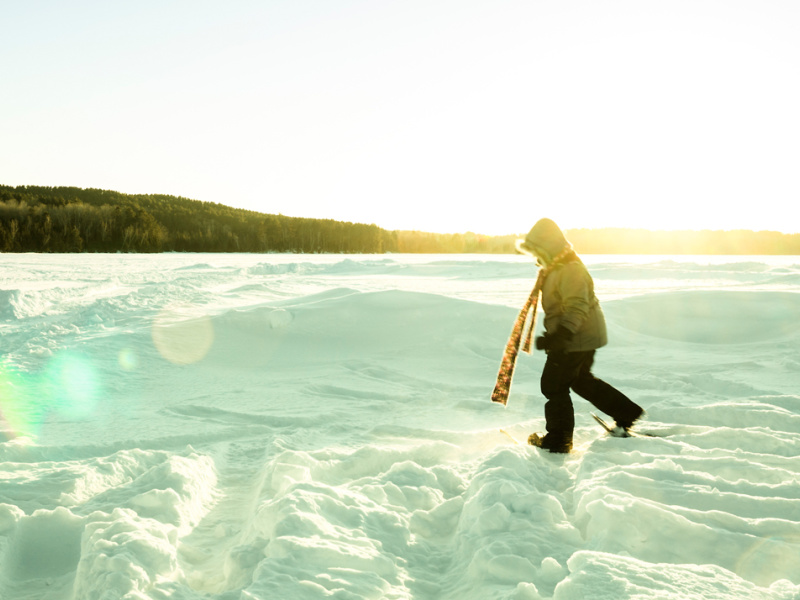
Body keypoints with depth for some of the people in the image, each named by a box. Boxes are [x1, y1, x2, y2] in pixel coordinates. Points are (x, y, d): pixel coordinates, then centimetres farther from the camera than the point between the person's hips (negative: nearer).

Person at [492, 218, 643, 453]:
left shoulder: (571, 270, -23)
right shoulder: (555, 268, 12)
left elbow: (577, 308, -31)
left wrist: (559, 335, -42)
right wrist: (555, 335, 30)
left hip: (577, 338, -11)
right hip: (583, 337, 11)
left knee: (553, 384, -3)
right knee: (582, 380, 23)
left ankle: (559, 439, 7)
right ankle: (627, 413, 32)